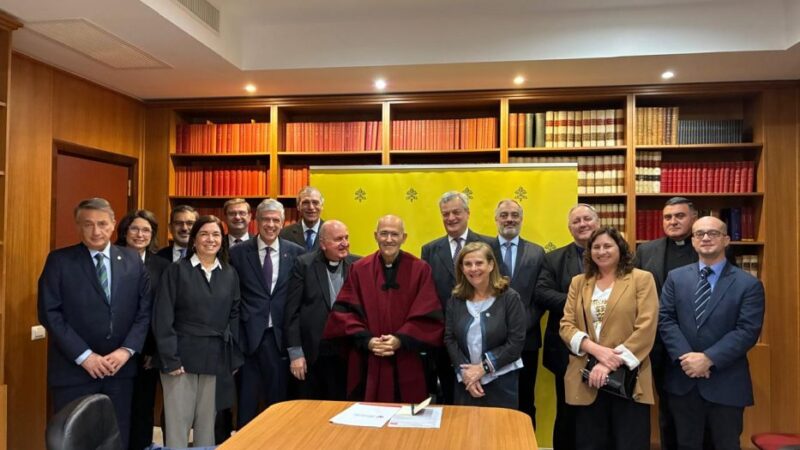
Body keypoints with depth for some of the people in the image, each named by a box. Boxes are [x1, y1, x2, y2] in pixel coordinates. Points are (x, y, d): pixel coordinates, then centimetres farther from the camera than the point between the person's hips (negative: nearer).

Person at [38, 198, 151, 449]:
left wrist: (127, 350, -9)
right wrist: (84, 356, -13)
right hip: (74, 369, -2)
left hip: (121, 367, 2)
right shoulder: (59, 261, -2)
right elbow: (49, 313, -8)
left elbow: (145, 310, 4)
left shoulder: (133, 261, 5)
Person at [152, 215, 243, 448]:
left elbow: (234, 316, 9)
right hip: (182, 356, -3)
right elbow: (162, 318, -7)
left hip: (216, 359, 3)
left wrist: (234, 357, 3)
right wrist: (170, 358, -13)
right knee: (178, 421, 3)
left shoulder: (230, 274, 8)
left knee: (207, 422, 11)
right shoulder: (176, 270, -3)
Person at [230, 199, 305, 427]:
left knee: (279, 401, 11)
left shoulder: (296, 252, 2)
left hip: (281, 336, 1)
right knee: (246, 403, 10)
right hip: (248, 335, 0)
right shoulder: (239, 251, 1)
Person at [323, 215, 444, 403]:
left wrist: (401, 340, -15)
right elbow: (344, 311, 0)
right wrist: (366, 340, -13)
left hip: (405, 365, -1)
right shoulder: (359, 269, 3)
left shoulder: (420, 270, 0)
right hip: (367, 364, 1)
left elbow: (429, 315, -4)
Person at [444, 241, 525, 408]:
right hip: (465, 382, 3)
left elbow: (516, 342, -12)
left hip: (501, 383, -3)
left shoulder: (510, 298, -7)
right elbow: (449, 339, 0)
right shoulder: (455, 300, 3)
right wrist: (465, 372, -12)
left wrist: (483, 368, -15)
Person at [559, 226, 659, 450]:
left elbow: (646, 328, -8)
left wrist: (610, 363, -14)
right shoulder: (578, 283, 12)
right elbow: (566, 326, 5)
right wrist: (597, 350, -13)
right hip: (586, 381, 3)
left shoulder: (641, 279, 1)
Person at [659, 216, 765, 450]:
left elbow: (748, 331, -11)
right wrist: (685, 356, -15)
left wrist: (709, 359, -19)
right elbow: (665, 319, -2)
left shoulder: (749, 284, -3)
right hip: (683, 380, 2)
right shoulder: (676, 277, 6)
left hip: (726, 383, -2)